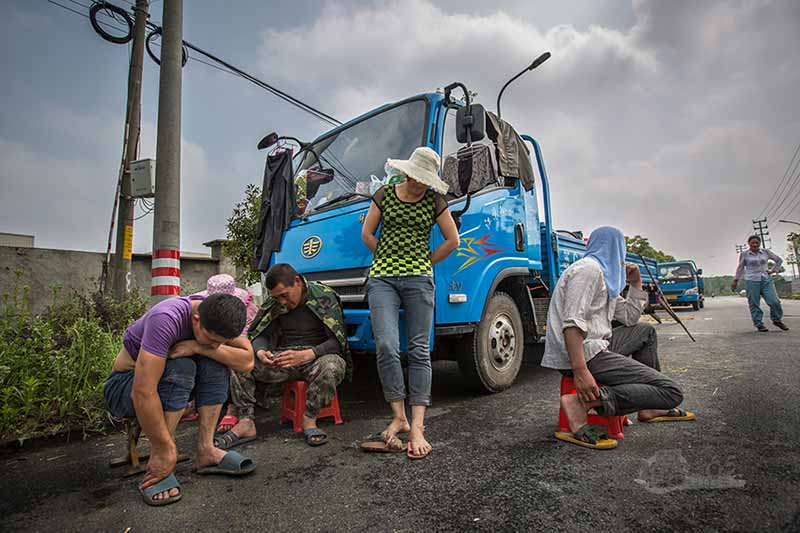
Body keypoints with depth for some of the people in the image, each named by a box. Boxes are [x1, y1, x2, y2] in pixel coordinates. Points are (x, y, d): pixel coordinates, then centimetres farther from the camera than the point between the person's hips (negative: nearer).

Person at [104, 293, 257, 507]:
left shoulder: (217, 317, -15)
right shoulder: (166, 319, -35)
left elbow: (247, 361, -22)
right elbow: (143, 392, -38)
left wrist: (198, 347, -32)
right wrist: (166, 449, -32)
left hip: (169, 383, 6)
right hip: (125, 384, -6)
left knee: (214, 362, -19)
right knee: (180, 367, -33)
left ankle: (205, 449, -14)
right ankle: (160, 458, -22)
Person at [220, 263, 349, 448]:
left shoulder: (325, 296, -9)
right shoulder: (274, 303, 6)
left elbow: (337, 341, -14)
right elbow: (259, 335, 7)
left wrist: (306, 355, -30)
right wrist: (260, 352, -19)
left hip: (317, 356, -4)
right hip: (282, 358, 4)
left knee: (330, 365, -39)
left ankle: (309, 420, -20)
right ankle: (245, 422, -16)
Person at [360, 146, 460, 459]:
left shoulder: (434, 201, 9)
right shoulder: (385, 195, 10)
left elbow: (452, 240, 11)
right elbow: (367, 234, 13)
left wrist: (424, 264, 8)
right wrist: (388, 260, 10)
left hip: (419, 279, 0)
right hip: (382, 278, 0)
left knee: (419, 351, -4)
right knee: (386, 346, -14)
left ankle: (417, 427, -2)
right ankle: (399, 417, 0)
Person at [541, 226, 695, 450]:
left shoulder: (605, 274, 22)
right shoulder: (589, 268, -11)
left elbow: (630, 318, 27)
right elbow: (572, 323, -23)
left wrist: (636, 283, 21)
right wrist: (580, 371, -29)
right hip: (585, 355, -11)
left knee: (646, 331, 28)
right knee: (671, 392, -12)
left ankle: (648, 407, 25)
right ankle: (581, 403, -21)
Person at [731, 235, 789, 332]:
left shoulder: (766, 252, 8)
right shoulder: (744, 254, 2)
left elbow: (779, 260, 22)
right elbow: (740, 268, 9)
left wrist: (773, 270, 11)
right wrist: (735, 281, 8)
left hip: (766, 280, 2)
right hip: (752, 281, -2)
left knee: (774, 301, -6)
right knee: (754, 304, -3)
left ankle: (777, 320, 18)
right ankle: (759, 324, 6)